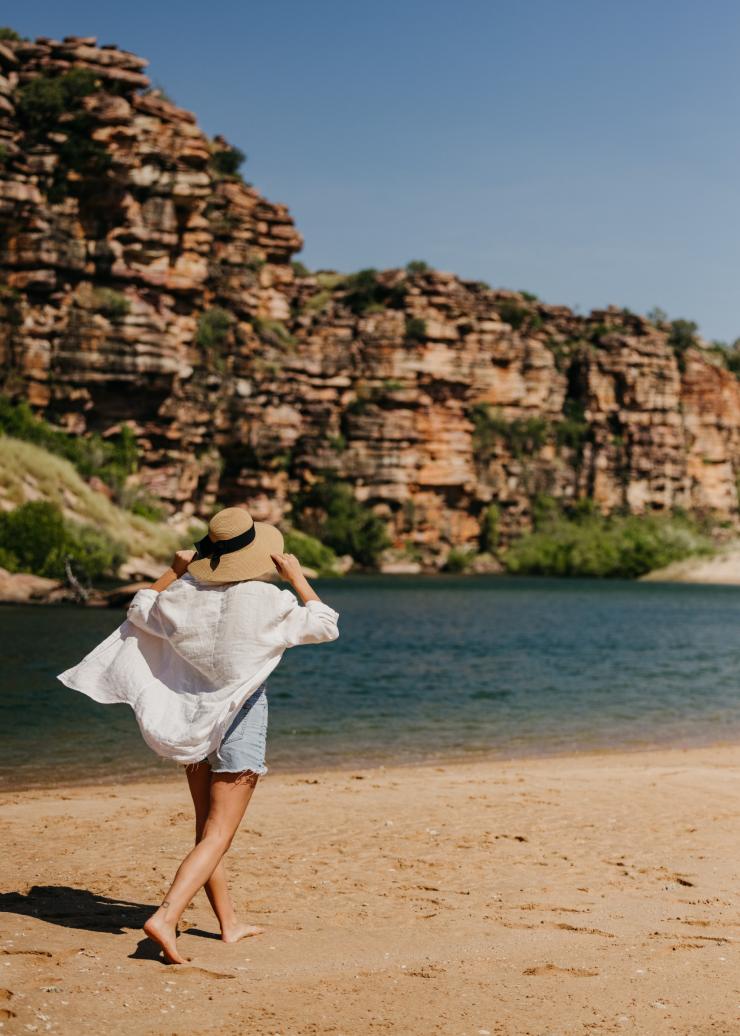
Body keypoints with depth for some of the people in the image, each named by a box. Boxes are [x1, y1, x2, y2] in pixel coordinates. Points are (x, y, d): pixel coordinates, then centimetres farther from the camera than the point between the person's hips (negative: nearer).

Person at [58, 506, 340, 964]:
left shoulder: (185, 593, -6)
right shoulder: (268, 602, -18)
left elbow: (140, 609, 13)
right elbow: (325, 626, -5)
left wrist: (174, 570, 15)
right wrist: (296, 575, -3)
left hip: (191, 717, 6)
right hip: (240, 720, -5)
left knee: (207, 828, 18)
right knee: (217, 837, -4)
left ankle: (230, 922, 29)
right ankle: (166, 917, -21)